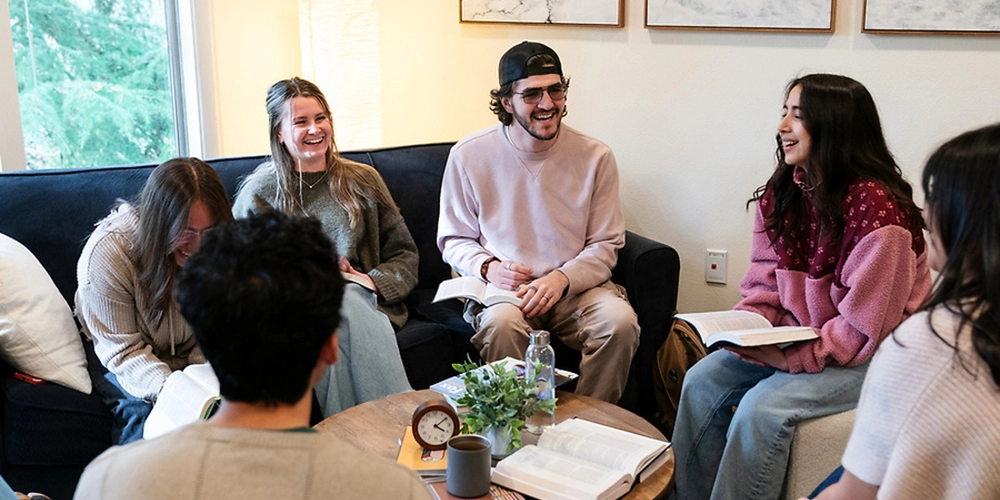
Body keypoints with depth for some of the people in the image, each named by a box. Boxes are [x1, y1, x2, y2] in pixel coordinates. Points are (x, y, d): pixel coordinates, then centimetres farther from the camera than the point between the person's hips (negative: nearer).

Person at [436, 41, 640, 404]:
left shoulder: (595, 157, 0)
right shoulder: (469, 156, -1)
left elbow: (605, 245, 4)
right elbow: (454, 240, 9)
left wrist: (562, 278, -15)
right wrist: (487, 267, -14)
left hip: (575, 288, 2)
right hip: (499, 290, -1)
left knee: (620, 320, -28)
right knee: (500, 322, -35)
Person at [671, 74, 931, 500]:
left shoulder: (875, 206, -23)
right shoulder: (782, 193, 1)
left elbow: (864, 327, -21)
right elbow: (764, 285, 6)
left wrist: (791, 359, -23)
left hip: (865, 357, -7)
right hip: (795, 337, 8)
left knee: (761, 408, -26)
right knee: (702, 381, -7)